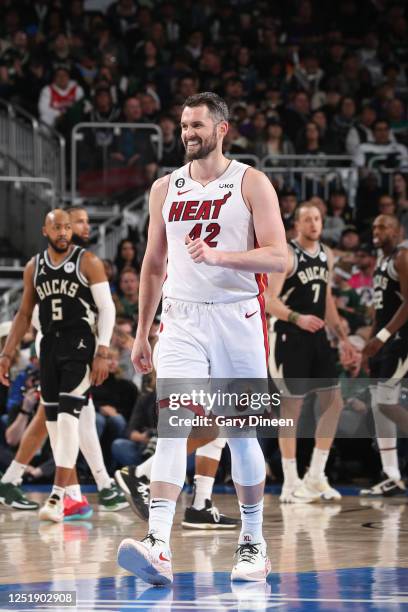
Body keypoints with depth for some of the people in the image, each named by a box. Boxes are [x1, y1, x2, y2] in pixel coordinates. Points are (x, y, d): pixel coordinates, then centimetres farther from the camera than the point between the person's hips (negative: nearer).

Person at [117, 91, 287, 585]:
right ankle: (158, 545, -26)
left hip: (237, 318, -2)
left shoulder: (251, 183, -1)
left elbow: (278, 258, -9)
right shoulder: (166, 188, 11)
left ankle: (253, 541, 22)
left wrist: (219, 256, -24)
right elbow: (154, 264, 19)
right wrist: (141, 333, 18)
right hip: (182, 320, 2)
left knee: (242, 433, 6)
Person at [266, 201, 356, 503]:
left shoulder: (326, 255, 11)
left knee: (334, 403, 5)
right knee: (292, 407, -3)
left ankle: (315, 477, 14)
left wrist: (342, 337, 16)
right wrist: (298, 318, -33)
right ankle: (290, 484, 3)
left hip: (317, 336, 7)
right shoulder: (286, 255, -12)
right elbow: (270, 300, -18)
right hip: (290, 338, -7)